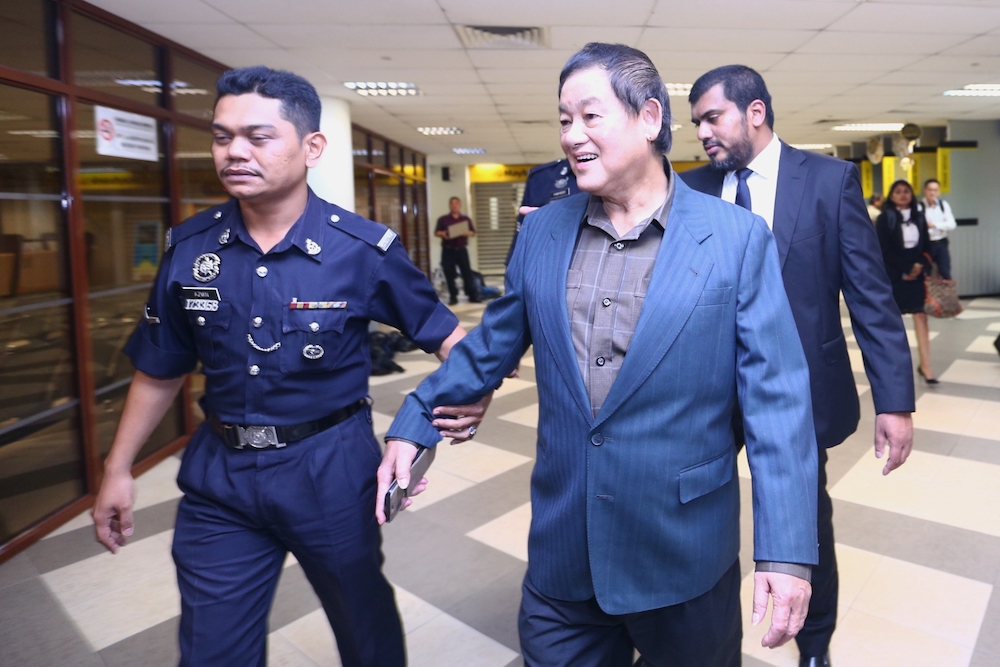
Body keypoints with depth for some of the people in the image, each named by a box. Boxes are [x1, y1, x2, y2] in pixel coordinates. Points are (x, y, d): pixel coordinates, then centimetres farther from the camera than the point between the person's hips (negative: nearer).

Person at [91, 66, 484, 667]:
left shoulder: (365, 249, -14)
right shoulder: (189, 249, -3)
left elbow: (442, 330, -6)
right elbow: (160, 370, 8)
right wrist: (118, 469, 11)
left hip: (331, 467, -2)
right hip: (219, 472, 3)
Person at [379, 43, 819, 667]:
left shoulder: (738, 237, -9)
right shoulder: (542, 230, 1)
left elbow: (776, 398, -11)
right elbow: (495, 341, 11)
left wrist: (787, 549, -14)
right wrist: (415, 421, 5)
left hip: (685, 550, -2)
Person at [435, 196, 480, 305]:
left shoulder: (466, 219, 11)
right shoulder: (443, 219, 6)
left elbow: (473, 233, 10)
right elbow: (436, 232, 3)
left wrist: (467, 233, -13)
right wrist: (442, 234, -19)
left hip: (461, 250, 1)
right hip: (448, 251, -1)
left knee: (467, 272, -1)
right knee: (449, 274, 1)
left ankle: (473, 296, 3)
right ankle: (453, 297, 9)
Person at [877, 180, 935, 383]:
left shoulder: (918, 217, 9)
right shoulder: (885, 219, -4)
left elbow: (926, 245, 9)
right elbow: (884, 250, -10)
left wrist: (920, 265, -9)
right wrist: (906, 267, -15)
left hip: (916, 272, 4)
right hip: (893, 274, -3)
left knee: (921, 315, -4)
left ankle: (925, 364, -4)